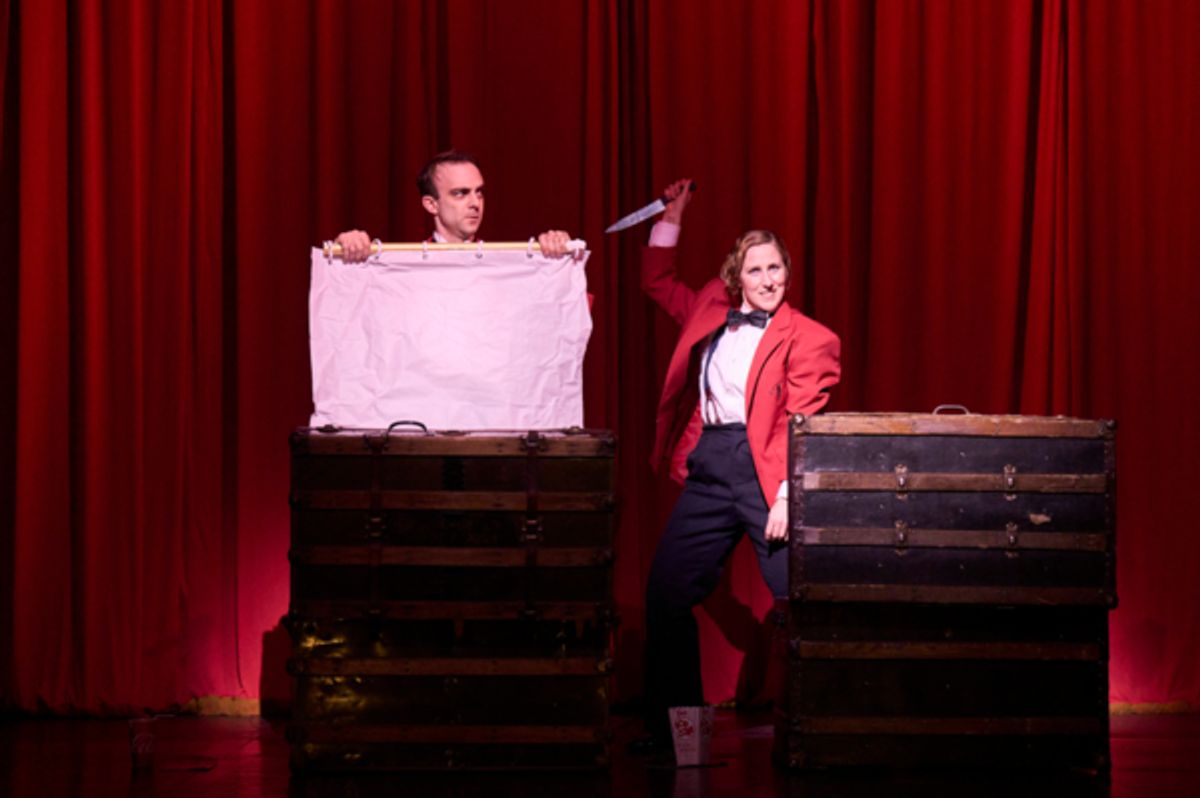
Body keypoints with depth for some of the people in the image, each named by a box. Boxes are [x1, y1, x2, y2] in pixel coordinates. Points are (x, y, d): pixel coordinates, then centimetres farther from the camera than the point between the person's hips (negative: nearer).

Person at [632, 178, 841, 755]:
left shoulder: (807, 338, -1)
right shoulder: (710, 314, 17)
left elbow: (802, 425, -8)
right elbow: (657, 282, 32)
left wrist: (787, 496, -16)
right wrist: (672, 217, 25)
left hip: (762, 468, -6)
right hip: (707, 467, 6)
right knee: (665, 593, 5)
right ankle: (671, 724, 14)